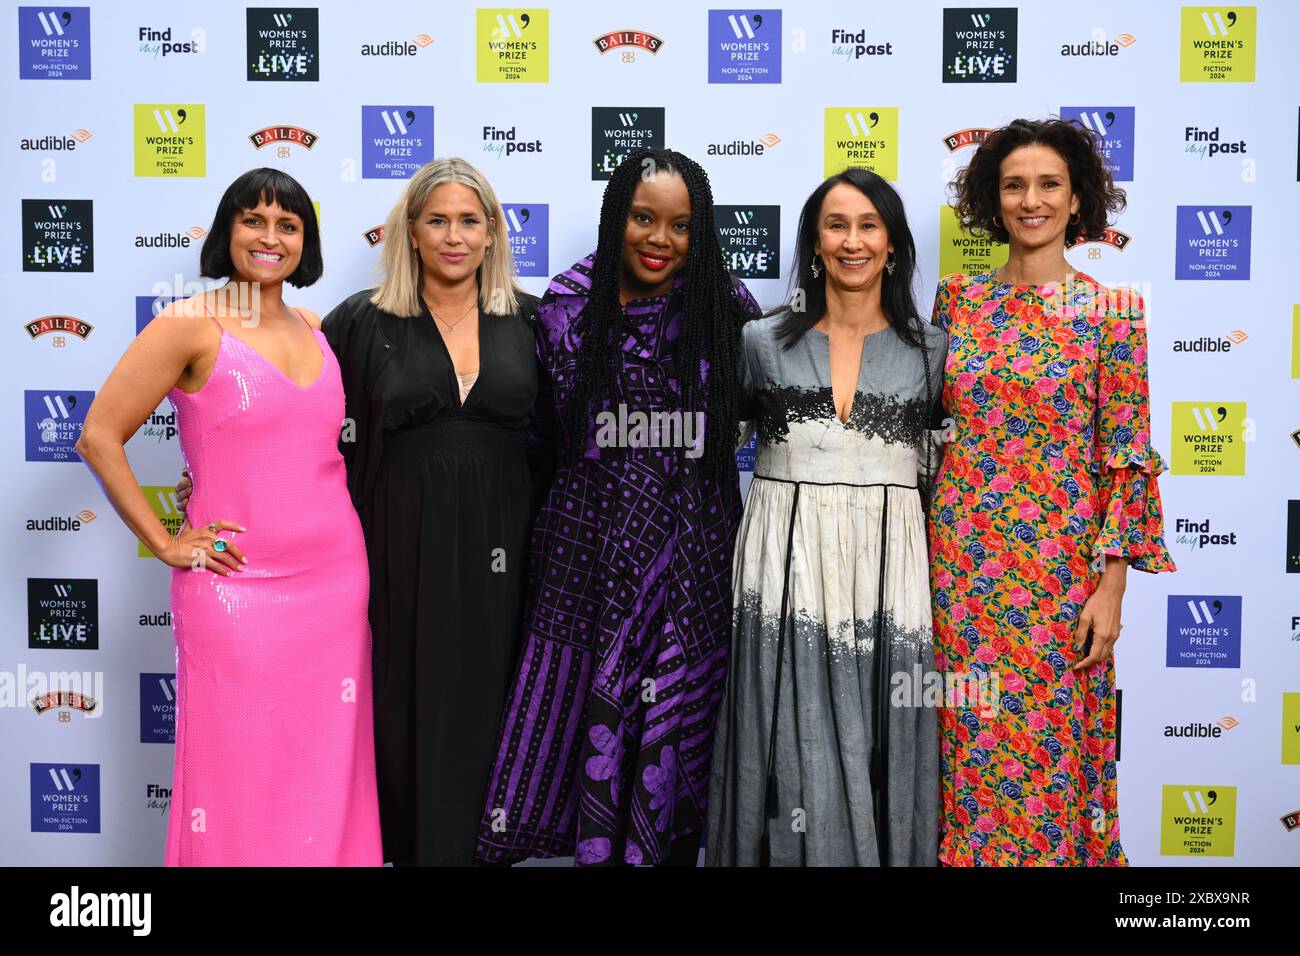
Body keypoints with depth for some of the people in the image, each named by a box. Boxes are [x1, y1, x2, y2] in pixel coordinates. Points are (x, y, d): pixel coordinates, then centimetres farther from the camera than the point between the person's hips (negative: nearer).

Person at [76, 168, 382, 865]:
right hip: (238, 589, -5)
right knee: (240, 782, 2)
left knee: (324, 774, 11)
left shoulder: (316, 331, 11)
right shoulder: (191, 326, -6)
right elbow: (99, 438, -8)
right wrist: (165, 544, -8)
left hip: (336, 581, 5)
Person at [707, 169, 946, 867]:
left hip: (886, 573, 0)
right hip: (786, 572, 0)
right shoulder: (764, 341, 6)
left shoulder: (930, 350, 7)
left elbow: (936, 461, 13)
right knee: (795, 756, 3)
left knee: (880, 752, 4)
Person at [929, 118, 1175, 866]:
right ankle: (962, 847, 29)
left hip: (1059, 566, -2)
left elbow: (1128, 458, -4)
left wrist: (1112, 583, -9)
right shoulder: (957, 298, 4)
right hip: (961, 561, 3)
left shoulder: (1111, 312, -3)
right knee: (967, 740, 11)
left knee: (1047, 744, 6)